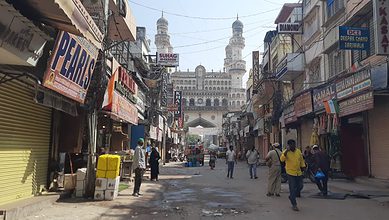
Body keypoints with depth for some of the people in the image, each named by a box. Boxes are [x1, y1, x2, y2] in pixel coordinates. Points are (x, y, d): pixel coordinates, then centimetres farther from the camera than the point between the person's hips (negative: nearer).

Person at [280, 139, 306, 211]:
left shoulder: (299, 151, 3)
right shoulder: (286, 152, -11)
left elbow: (301, 160, 15)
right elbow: (282, 159, -29)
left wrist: (303, 167, 10)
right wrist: (287, 151, -33)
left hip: (299, 173, 5)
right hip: (290, 173, -5)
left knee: (300, 186, 11)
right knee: (292, 188, -3)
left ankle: (291, 196, 36)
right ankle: (294, 205, 6)